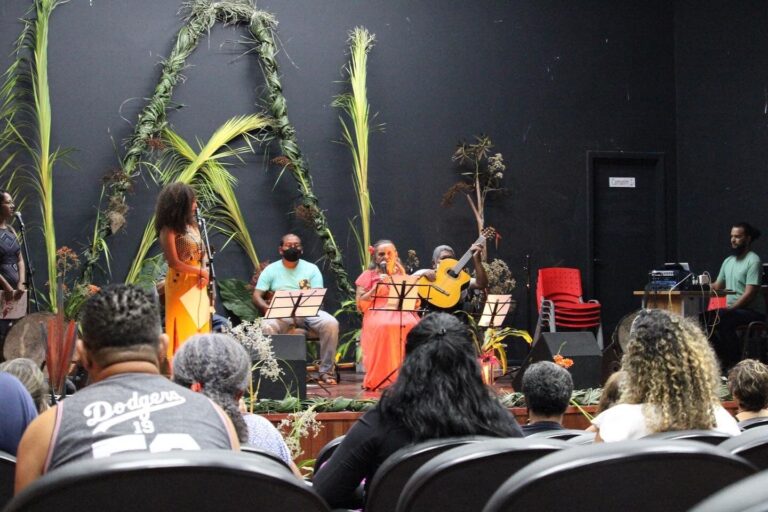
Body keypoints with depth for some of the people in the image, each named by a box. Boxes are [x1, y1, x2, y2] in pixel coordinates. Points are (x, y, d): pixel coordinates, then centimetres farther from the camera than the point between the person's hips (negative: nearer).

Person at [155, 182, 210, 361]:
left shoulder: (191, 225, 11)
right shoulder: (169, 230, -13)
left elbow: (202, 252, 16)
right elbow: (174, 263, -16)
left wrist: (205, 274, -2)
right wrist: (200, 272, -8)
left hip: (197, 285, 8)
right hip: (181, 285, -8)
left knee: (200, 329, 8)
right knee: (184, 332, -5)